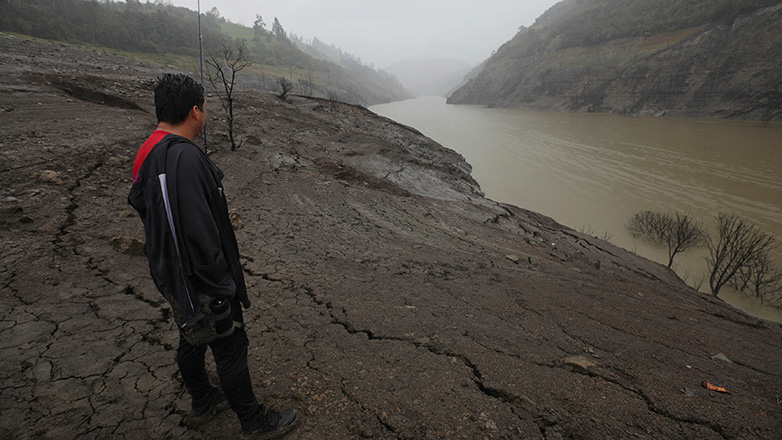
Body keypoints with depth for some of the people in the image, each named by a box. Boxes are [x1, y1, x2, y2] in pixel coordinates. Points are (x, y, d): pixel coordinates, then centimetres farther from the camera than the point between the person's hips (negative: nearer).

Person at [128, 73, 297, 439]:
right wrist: (225, 288, -21)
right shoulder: (184, 158, -29)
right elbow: (200, 234, -31)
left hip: (171, 274, 10)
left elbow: (139, 202, 14)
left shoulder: (149, 152, 3)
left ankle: (203, 402, 48)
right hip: (198, 282, -10)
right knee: (230, 348, 6)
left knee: (192, 339, 25)